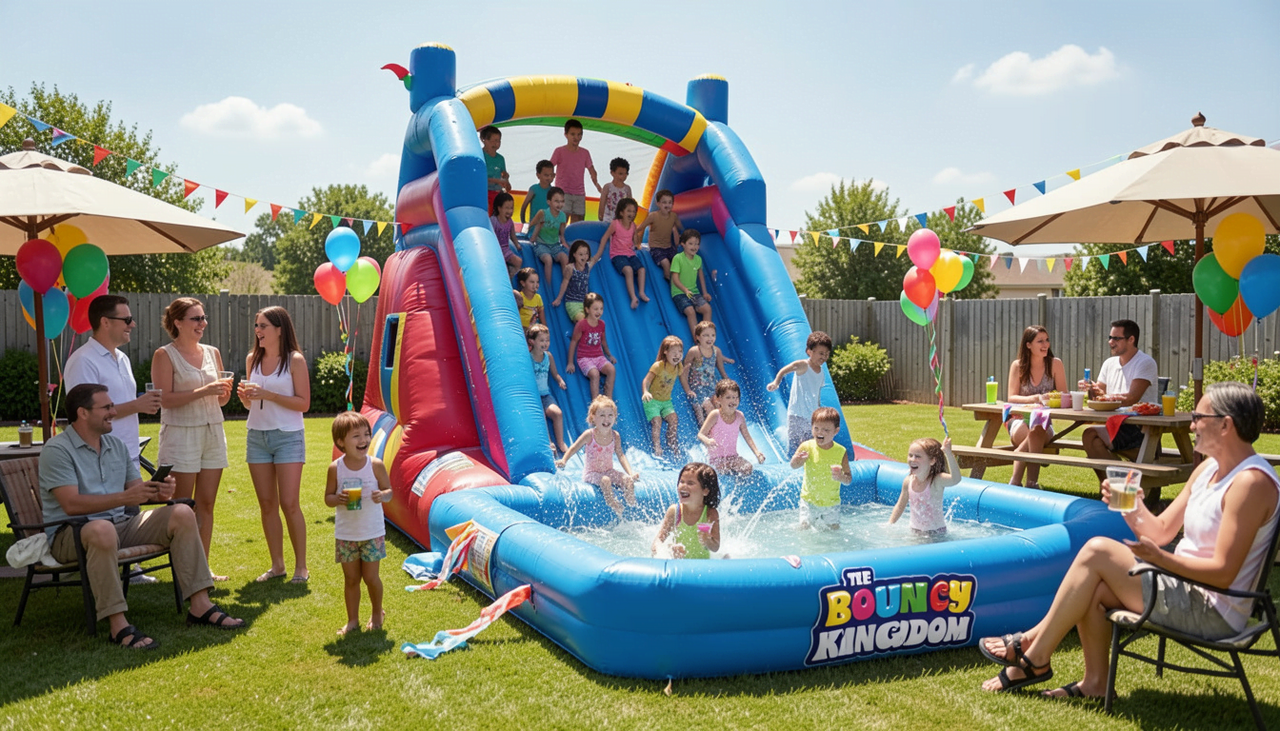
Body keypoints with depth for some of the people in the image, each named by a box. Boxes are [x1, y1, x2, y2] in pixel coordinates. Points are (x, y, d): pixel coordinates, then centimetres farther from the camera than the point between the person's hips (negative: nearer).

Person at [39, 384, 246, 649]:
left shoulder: (116, 445, 16)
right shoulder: (57, 450, -8)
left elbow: (138, 490, 13)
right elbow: (71, 504, -20)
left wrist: (159, 492, -11)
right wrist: (123, 498, -29)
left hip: (121, 525, 7)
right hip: (70, 535, -7)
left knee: (182, 514, -12)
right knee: (102, 529, -42)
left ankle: (200, 605, -14)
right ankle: (118, 624, -37)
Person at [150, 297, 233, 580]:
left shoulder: (212, 353, 13)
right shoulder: (165, 355, -4)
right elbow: (165, 399, -13)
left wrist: (224, 391, -4)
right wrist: (202, 391, -21)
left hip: (212, 432, 6)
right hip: (181, 434, -5)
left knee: (206, 504, 7)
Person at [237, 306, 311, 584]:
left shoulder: (294, 360, -6)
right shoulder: (252, 359, 9)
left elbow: (304, 403, -11)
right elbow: (250, 404, 18)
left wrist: (267, 395, -18)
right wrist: (245, 396, -5)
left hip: (288, 436, -5)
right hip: (257, 436, 5)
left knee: (289, 503, -7)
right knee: (267, 505, 7)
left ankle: (301, 566, 5)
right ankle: (277, 564, 17)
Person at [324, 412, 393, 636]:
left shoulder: (375, 465, -9)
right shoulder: (335, 468, -7)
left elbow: (389, 490, -1)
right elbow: (327, 497, 1)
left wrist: (382, 495, -24)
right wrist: (337, 499, -21)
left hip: (373, 533, -1)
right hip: (345, 533, 1)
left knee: (370, 576, 3)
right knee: (351, 578, 8)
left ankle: (377, 613, 28)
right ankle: (352, 620, 24)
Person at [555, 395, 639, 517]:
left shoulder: (615, 436, -2)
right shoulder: (589, 435, -13)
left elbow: (621, 455, -1)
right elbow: (574, 448, -6)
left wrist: (631, 472, -11)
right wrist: (563, 461, -22)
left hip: (609, 471, 4)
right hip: (591, 473, -4)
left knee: (629, 480, -17)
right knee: (605, 480, -34)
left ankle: (631, 507, -11)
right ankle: (615, 507, -27)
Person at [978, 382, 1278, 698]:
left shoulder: (1251, 482, -17)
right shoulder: (1209, 468, 12)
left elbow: (1224, 573, -22)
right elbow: (1161, 531, 12)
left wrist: (1159, 557, -31)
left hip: (1213, 612, -9)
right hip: (1185, 587, 9)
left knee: (1098, 551, -17)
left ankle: (1035, 657, -9)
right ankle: (1096, 681, -1)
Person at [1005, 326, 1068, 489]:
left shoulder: (1055, 364, 2)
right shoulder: (1018, 366, 2)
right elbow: (1011, 398, -5)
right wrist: (1036, 398, -23)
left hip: (1044, 422, 0)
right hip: (1019, 419, 0)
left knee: (1037, 430, -34)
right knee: (1034, 434, -33)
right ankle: (1032, 482, -30)